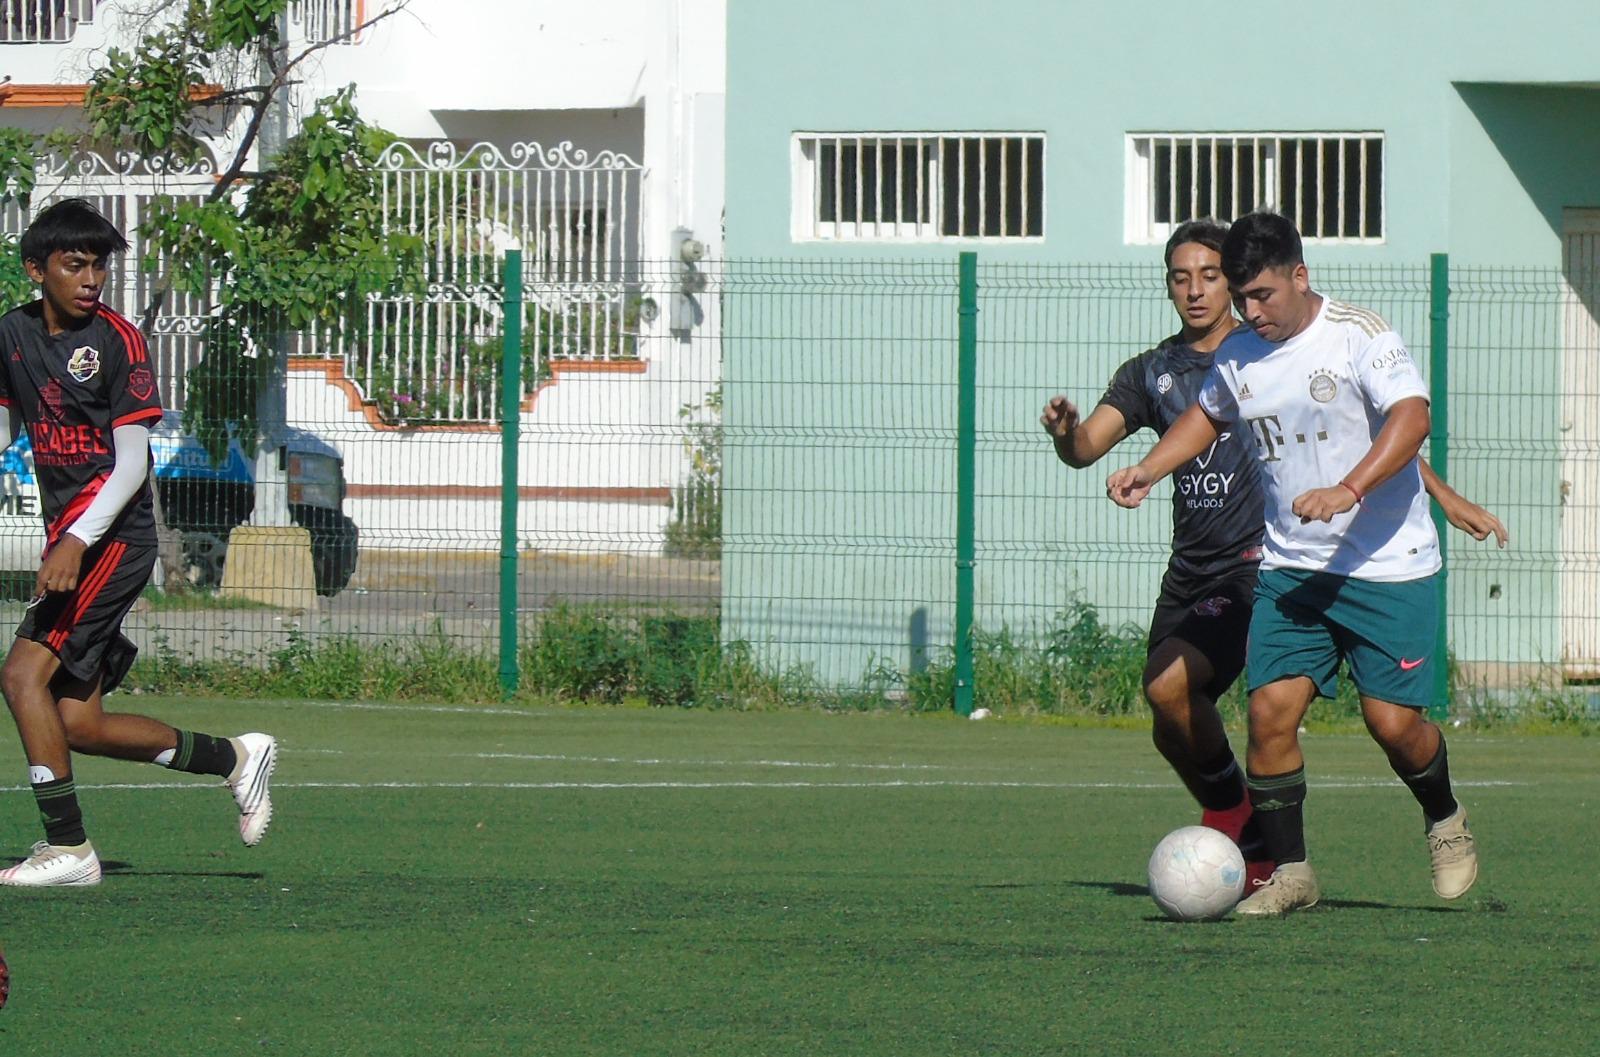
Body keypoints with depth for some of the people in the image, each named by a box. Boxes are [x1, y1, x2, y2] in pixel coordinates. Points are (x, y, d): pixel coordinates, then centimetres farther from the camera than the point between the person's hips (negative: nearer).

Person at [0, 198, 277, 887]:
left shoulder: (116, 340, -8)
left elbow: (132, 463, -12)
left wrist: (75, 543, -23)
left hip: (112, 538, -7)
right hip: (67, 540, 7)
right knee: (78, 725, 3)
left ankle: (67, 848, -16)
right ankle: (235, 758, 20)